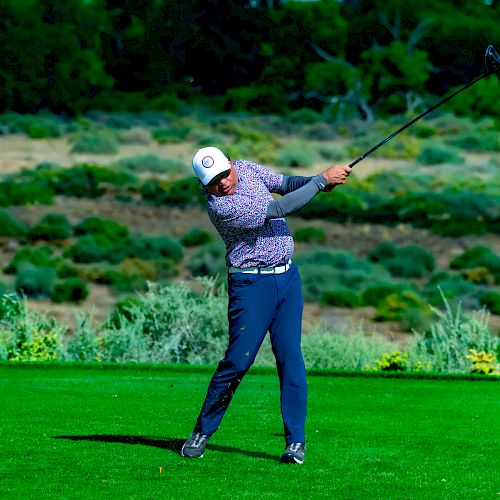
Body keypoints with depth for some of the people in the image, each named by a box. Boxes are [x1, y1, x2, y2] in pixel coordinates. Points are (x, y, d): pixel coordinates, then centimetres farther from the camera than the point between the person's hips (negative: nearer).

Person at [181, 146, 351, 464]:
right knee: (238, 360, -9)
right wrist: (322, 180, -19)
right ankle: (202, 432, 7)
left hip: (287, 276, 6)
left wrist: (316, 180, -11)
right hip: (252, 284, -6)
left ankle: (296, 441, -1)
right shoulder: (220, 207, -21)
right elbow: (279, 209, -23)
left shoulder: (246, 168, 2)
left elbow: (285, 183, 10)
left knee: (290, 356, -2)